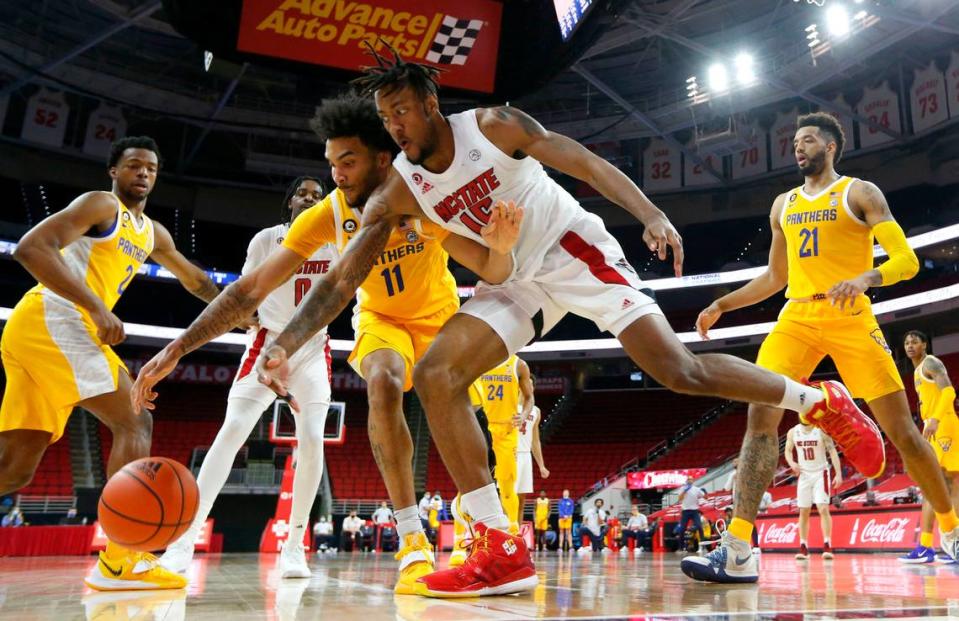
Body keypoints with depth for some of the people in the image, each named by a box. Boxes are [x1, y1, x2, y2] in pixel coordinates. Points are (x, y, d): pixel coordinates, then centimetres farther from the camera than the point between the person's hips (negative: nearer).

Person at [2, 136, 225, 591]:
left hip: (37, 332, 9)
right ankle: (121, 561, -17)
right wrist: (98, 308, -23)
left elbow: (192, 278, 40)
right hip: (52, 320, -9)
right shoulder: (101, 204, -1)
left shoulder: (153, 233, 25)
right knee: (135, 422, -13)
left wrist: (233, 311, 35)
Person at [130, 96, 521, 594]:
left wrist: (502, 247, -50)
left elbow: (495, 273, -25)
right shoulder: (327, 215, -25)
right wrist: (176, 349, -33)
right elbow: (249, 290, -26)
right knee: (383, 385, -31)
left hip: (439, 317, 1)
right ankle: (413, 543, -23)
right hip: (382, 319, -1)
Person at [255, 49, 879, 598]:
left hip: (574, 249, -4)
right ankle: (503, 553, -17)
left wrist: (653, 216, -32)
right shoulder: (398, 191, -6)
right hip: (514, 280, 4)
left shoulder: (493, 126, -14)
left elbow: (588, 163, -16)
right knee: (435, 376, -17)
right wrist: (283, 346, -19)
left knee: (679, 369, -16)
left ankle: (822, 400, 9)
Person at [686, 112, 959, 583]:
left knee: (901, 430, -1)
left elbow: (907, 259, -6)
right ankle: (738, 553, -20)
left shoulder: (859, 192, 4)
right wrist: (721, 305, 18)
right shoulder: (783, 205, 19)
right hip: (797, 316, 4)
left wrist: (865, 277, -26)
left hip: (850, 317, -3)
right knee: (760, 416, -16)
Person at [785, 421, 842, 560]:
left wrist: (838, 474, -18)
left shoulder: (821, 431, -12)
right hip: (804, 474, 3)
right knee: (803, 512, 4)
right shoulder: (793, 432, -2)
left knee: (823, 509, -13)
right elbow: (788, 451, 11)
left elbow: (832, 451, -11)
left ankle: (827, 546, -10)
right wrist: (792, 463, -10)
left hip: (820, 474, -3)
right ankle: (803, 547, 10)